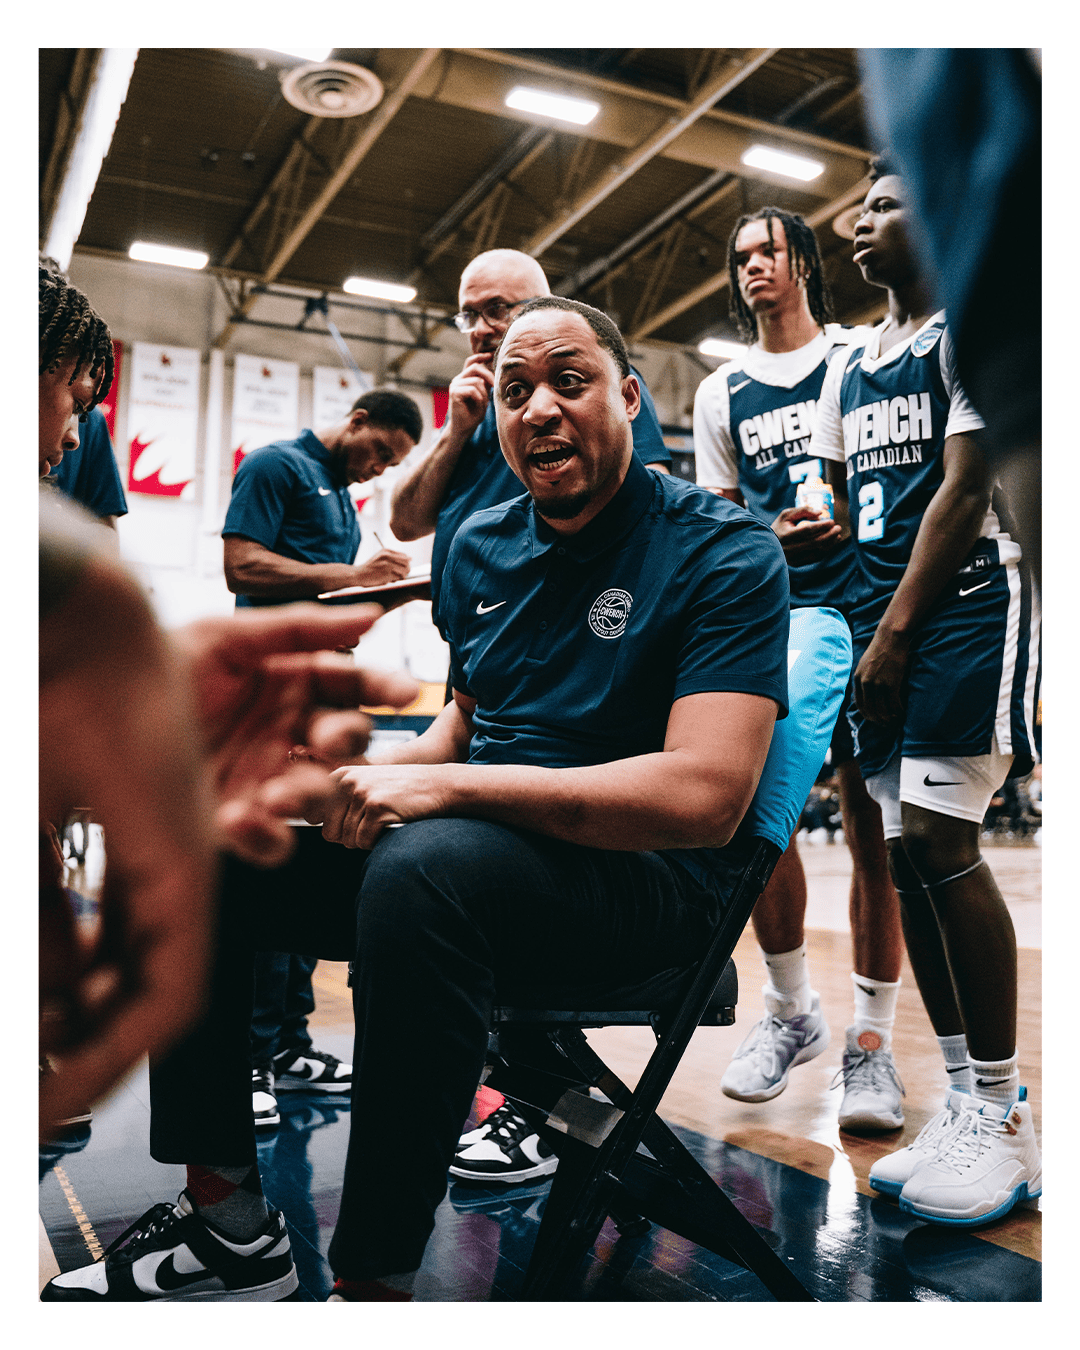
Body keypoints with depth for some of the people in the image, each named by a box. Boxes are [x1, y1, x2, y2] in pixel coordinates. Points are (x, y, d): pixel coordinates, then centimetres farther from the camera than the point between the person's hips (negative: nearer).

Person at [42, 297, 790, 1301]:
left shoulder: (724, 550, -11)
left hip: (645, 876, -7)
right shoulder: (483, 546, 10)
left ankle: (372, 1286, -22)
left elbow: (704, 794, -23)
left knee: (425, 863, -38)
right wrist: (370, 776, -3)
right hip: (479, 839, 8)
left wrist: (442, 785, -25)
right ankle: (227, 1229, 4)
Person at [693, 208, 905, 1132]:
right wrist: (774, 534, -7)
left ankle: (871, 1039, 7)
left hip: (864, 611, -2)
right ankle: (791, 1011, 17)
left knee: (871, 824, -4)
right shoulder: (721, 394, 17)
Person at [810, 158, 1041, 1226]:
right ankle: (965, 1105, 14)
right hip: (880, 620, 8)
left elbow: (965, 489, -11)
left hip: (965, 606, -7)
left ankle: (1004, 1117, 0)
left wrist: (896, 629, -14)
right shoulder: (849, 366, 21)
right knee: (907, 854, 4)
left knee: (941, 845, -15)